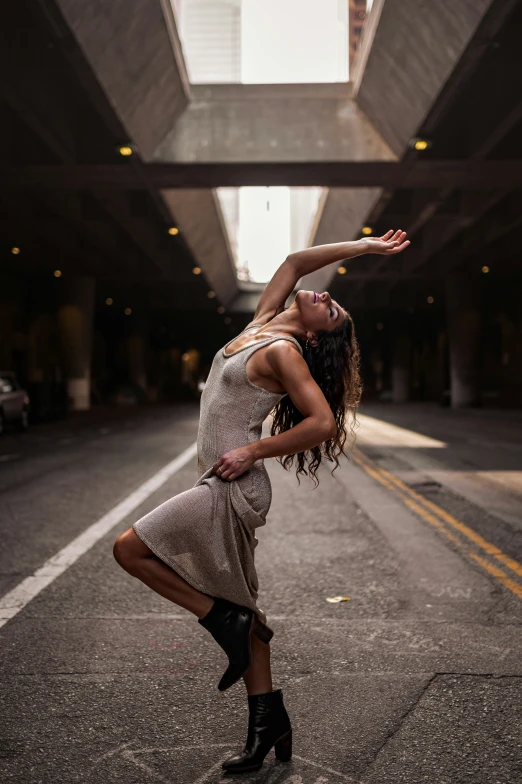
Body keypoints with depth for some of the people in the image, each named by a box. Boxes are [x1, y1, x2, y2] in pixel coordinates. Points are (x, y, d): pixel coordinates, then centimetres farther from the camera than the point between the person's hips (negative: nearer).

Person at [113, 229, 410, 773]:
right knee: (240, 611, 12)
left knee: (130, 549, -6)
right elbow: (294, 263, 15)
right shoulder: (260, 326, 9)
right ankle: (270, 722, 23)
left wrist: (252, 451, -14)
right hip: (224, 489, 8)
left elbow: (324, 423, -20)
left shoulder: (283, 352, -12)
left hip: (233, 490, -8)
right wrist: (365, 247, 18)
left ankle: (224, 621, 2)